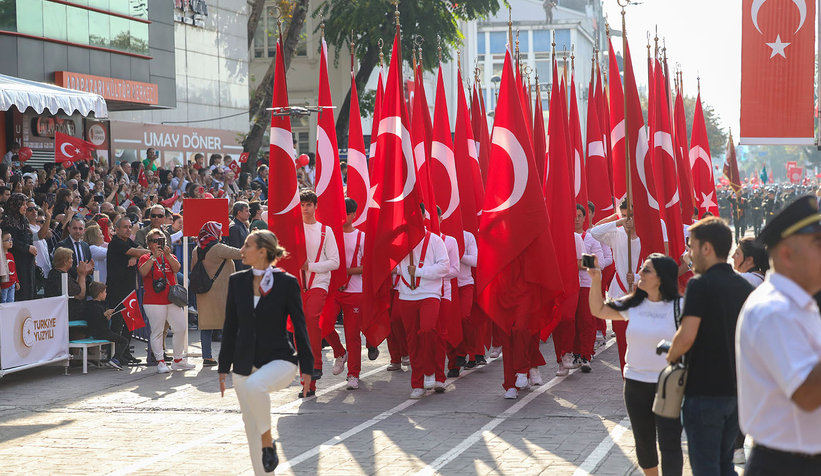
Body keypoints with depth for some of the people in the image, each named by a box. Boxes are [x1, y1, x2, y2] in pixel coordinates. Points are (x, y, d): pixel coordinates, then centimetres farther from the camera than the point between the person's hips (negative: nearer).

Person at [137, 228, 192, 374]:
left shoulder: (170, 256, 14)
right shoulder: (145, 258, 3)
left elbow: (176, 269, -4)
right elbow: (143, 272, -17)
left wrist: (168, 255, -19)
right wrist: (154, 256, -23)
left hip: (172, 299, 4)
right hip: (153, 301, -4)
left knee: (181, 328, 4)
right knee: (157, 331, -6)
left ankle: (178, 360, 17)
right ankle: (160, 362, -1)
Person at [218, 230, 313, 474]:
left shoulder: (287, 282, -6)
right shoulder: (237, 281, 5)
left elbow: (299, 325, -3)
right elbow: (230, 326, 10)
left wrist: (306, 368, -5)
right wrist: (224, 367, 9)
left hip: (279, 359, -5)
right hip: (244, 362, 5)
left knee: (254, 385, -35)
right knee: (251, 427, 5)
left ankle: (268, 440, -14)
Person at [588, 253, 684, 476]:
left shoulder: (679, 307, -11)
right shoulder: (633, 305, 4)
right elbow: (599, 310, 12)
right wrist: (595, 280, 0)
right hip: (636, 384, 5)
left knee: (669, 444, -7)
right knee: (644, 441, 17)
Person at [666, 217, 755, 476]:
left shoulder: (700, 285, -14)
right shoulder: (745, 287, 8)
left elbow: (686, 337, -23)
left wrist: (671, 356, -5)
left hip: (704, 393, -7)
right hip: (737, 390, 7)